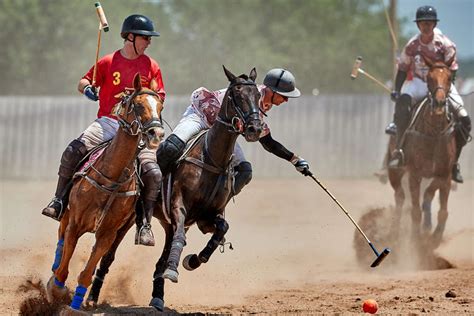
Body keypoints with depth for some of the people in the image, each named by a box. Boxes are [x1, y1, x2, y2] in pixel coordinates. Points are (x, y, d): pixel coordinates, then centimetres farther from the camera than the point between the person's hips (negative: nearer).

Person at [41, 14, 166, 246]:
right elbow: (83, 82, 13)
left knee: (152, 172, -20)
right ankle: (59, 202, -7)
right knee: (73, 151, -23)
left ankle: (144, 224, -4)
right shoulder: (108, 62, 4)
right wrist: (87, 89, -10)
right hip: (108, 121, 0)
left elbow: (158, 99, 12)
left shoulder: (151, 66, 7)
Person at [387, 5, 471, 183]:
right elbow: (402, 70, 5)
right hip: (418, 83, 0)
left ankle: (454, 160, 3)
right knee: (403, 102, -36)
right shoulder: (412, 46, -3)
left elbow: (451, 71, -9)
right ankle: (399, 148, -38)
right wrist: (397, 91, -9)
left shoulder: (445, 44, -8)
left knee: (463, 119, -16)